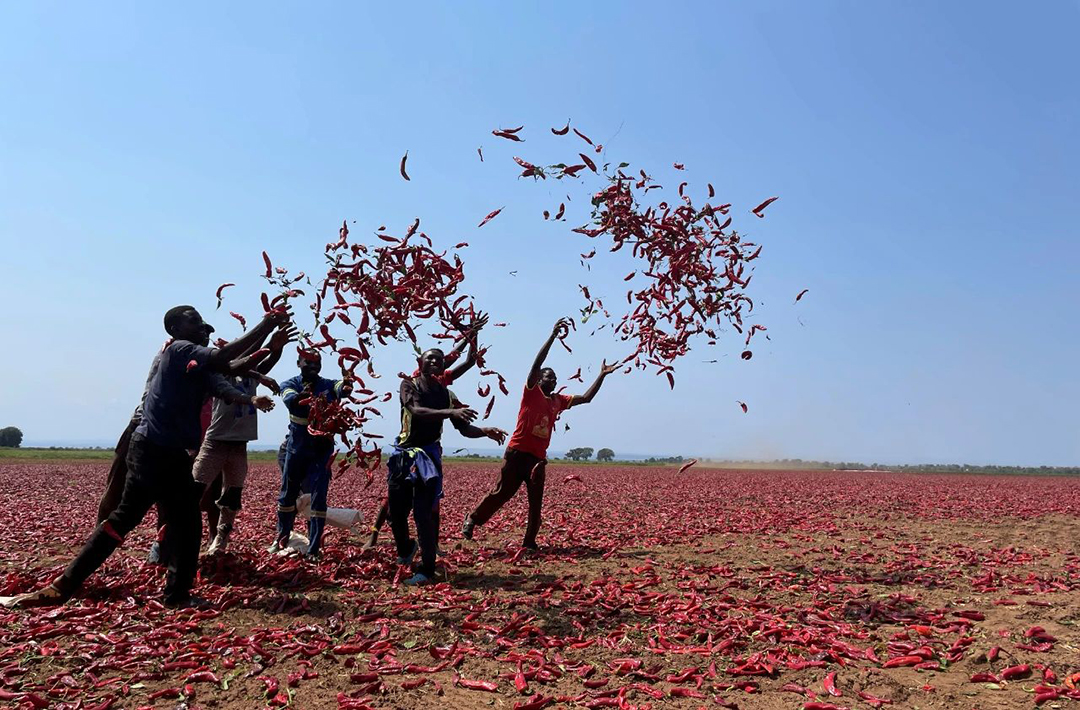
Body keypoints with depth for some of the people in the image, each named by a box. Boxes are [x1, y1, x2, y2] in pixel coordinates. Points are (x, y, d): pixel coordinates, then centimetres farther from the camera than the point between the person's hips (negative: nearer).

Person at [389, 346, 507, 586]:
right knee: (396, 511, 10)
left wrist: (485, 431, -14)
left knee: (423, 513, -9)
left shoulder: (446, 394, 7)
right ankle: (405, 549, 39)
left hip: (429, 455, 0)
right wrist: (451, 412, -35)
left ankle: (427, 570, -3)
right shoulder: (409, 384, -1)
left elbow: (464, 429, 7)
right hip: (404, 454, 0)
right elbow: (416, 410, -22)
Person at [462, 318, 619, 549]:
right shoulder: (531, 392, -2)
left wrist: (602, 375, 9)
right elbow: (536, 364, -14)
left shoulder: (558, 401, 12)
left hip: (538, 458, 5)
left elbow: (586, 398, 15)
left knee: (536, 501, 3)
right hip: (517, 453, -5)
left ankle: (530, 541, 11)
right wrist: (553, 336, -19)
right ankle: (472, 519, 20)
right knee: (502, 492, 0)